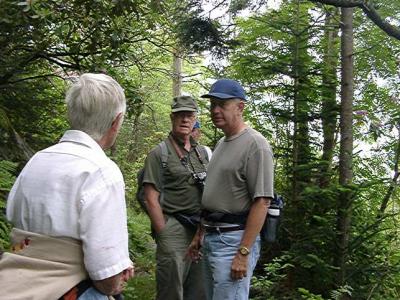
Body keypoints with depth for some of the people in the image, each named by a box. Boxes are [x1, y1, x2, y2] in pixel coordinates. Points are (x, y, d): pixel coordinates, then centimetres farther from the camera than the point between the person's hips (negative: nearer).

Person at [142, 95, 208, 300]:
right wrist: (164, 235, -13)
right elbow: (151, 199, -9)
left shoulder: (202, 152, 13)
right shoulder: (159, 153, -5)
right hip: (174, 229, -5)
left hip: (201, 229, 6)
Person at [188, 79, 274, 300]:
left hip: (234, 238, -9)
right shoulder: (221, 143, 15)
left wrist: (243, 253, -22)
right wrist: (200, 234, 21)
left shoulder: (255, 144, -14)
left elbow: (261, 202, -19)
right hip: (211, 237, 9)